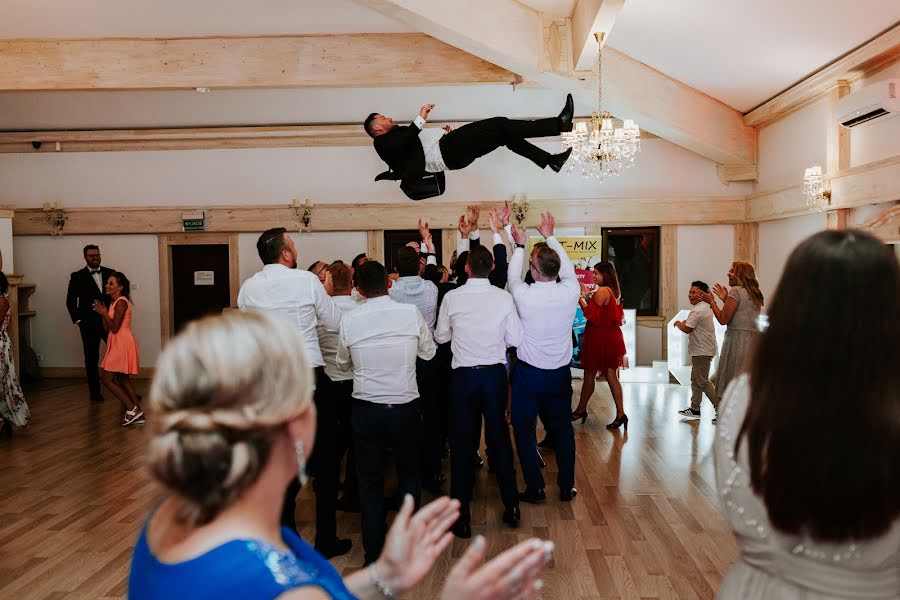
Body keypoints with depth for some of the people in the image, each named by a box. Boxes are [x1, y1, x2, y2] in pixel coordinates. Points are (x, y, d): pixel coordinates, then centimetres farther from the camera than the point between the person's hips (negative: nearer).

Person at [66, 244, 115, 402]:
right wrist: (78, 320, -3)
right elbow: (70, 301, 3)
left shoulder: (110, 273, 8)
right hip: (89, 324, -1)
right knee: (91, 359, 7)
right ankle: (95, 392, 16)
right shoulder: (77, 277, 3)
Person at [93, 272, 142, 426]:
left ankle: (132, 409, -5)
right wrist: (103, 312, 4)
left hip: (122, 344, -10)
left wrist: (104, 313, -12)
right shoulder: (114, 303, 15)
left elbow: (114, 328, -19)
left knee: (106, 378, -6)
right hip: (117, 344, 10)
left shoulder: (121, 302, -14)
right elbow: (106, 328, 13)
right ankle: (138, 413, 14)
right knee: (123, 380, 13)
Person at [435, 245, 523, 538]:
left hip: (464, 374, -1)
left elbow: (441, 336, 3)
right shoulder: (504, 298, -6)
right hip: (495, 372, 1)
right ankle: (511, 506, 25)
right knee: (499, 437, 15)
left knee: (462, 443, 7)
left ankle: (461, 517, 14)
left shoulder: (452, 297, -8)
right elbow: (515, 339, -2)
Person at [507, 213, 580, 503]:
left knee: (524, 430, 11)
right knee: (562, 430, 15)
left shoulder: (524, 295, -17)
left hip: (528, 373, -2)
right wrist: (550, 236, 21)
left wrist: (520, 245, 19)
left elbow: (513, 276, 5)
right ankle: (566, 487, 23)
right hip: (560, 373, 3)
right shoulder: (570, 292, -12)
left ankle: (535, 487, 15)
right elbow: (568, 268, 10)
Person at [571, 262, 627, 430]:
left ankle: (581, 409, 18)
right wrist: (587, 297, 12)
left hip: (599, 339, -9)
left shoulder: (602, 292, -15)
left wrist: (580, 298, -11)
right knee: (611, 375, 7)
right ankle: (620, 413, 3)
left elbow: (592, 316, -17)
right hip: (611, 338, 9)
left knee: (589, 374, 5)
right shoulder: (614, 292, 13)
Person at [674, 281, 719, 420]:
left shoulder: (698, 310, -19)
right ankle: (695, 409, 21)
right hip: (701, 350, 11)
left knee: (703, 381, -6)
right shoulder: (705, 307, 14)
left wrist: (678, 323, 0)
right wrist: (686, 321, 10)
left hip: (702, 351, -11)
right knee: (695, 380, 15)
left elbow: (687, 329, -19)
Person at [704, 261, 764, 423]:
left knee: (730, 376, -3)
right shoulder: (755, 294, 17)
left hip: (737, 337, -8)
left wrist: (712, 301, -1)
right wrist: (725, 299, 23)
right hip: (754, 337, 8)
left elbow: (724, 319, -13)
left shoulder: (736, 291, -8)